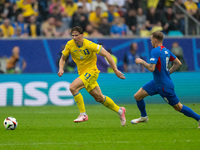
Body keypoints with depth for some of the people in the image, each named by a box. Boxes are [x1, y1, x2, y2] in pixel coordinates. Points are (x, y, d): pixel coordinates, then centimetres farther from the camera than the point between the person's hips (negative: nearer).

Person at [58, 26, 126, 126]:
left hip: (91, 71, -6)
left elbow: (106, 54, -17)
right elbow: (63, 59, 9)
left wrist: (115, 70, -18)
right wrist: (61, 69, -13)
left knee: (73, 87, -25)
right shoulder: (70, 45, -6)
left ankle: (83, 114, -17)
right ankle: (119, 110, 33)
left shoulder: (89, 45, -22)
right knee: (99, 97, 13)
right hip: (82, 73, 6)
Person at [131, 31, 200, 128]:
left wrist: (141, 61, -14)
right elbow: (178, 63, 11)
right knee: (137, 96, 9)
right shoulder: (166, 50, 6)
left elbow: (151, 68, -30)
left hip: (165, 86, -9)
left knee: (178, 107, 1)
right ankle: (144, 117, 28)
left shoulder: (155, 51, -21)